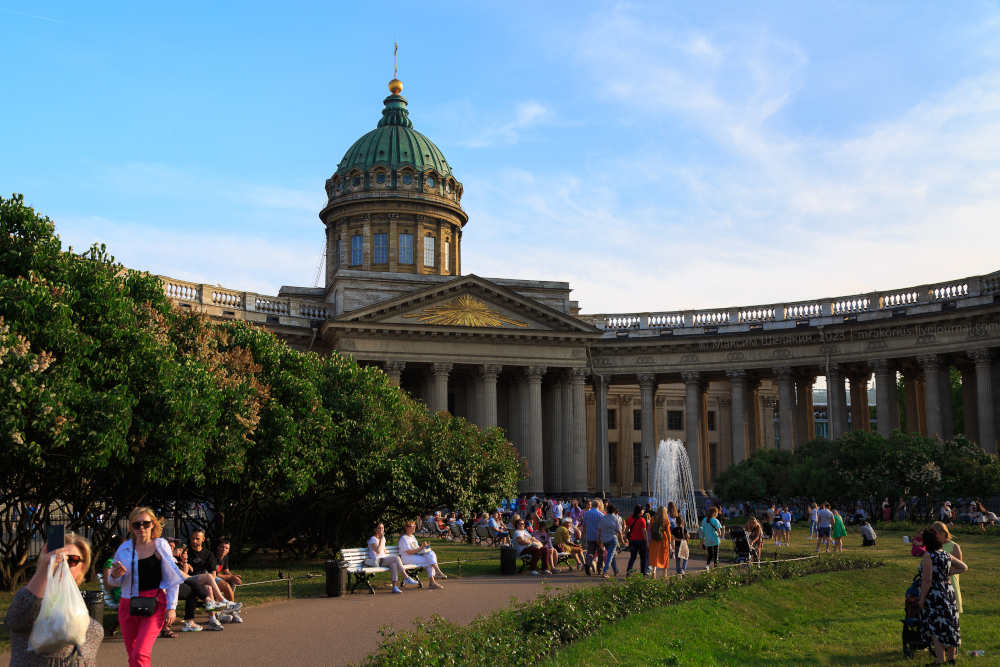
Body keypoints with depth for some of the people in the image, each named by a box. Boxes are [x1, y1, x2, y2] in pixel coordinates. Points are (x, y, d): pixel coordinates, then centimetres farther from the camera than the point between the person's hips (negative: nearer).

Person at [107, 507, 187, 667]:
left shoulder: (160, 546, -1)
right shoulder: (124, 548, 8)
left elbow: (172, 579, 1)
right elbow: (115, 582, 16)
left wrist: (171, 607, -6)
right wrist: (115, 576, -7)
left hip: (154, 606, -4)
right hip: (128, 606, 4)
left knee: (140, 654, -18)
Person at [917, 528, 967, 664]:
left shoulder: (928, 556, -17)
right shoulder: (947, 555, 4)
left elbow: (927, 579, -21)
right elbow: (964, 567, 16)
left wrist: (922, 598, -14)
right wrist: (949, 572, 11)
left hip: (934, 595, -7)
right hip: (949, 592, 7)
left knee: (935, 628, 0)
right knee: (949, 627, 15)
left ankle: (941, 660, -1)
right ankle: (951, 658, 25)